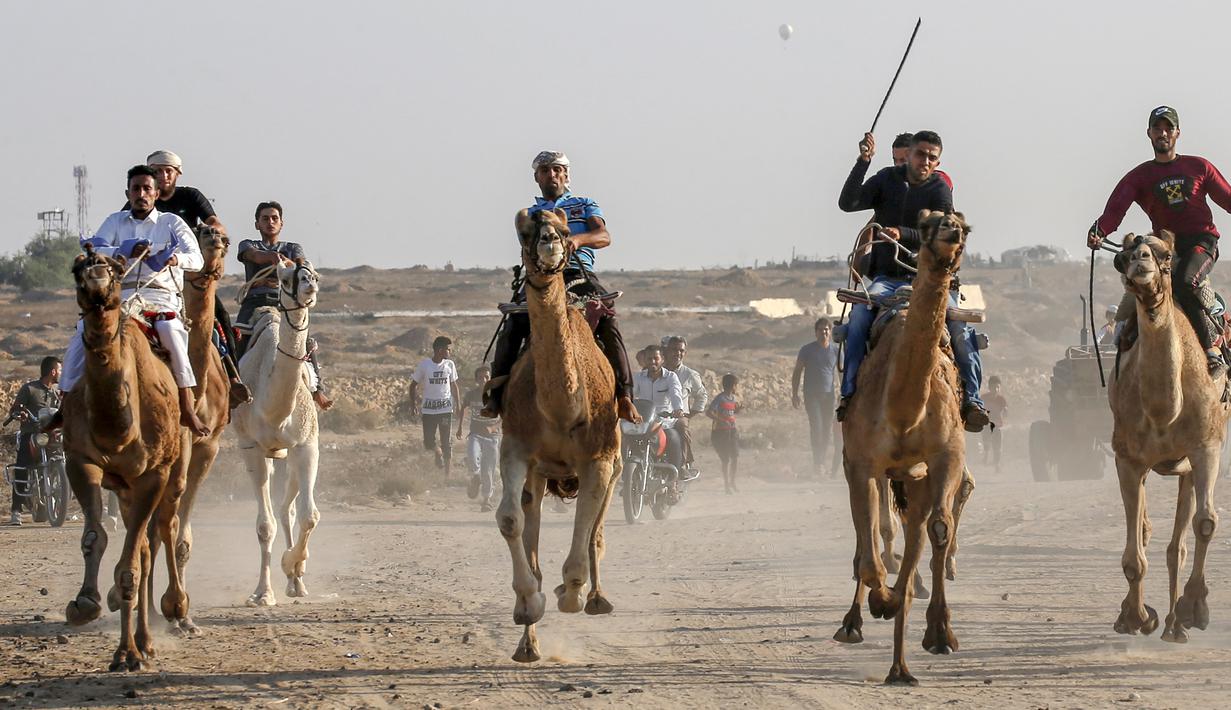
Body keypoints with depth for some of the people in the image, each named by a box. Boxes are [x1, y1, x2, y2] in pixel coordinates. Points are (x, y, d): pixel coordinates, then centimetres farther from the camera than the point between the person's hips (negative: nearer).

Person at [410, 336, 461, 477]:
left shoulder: (449, 365, 2)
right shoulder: (425, 365, -5)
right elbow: (414, 385, 4)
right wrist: (413, 405, -3)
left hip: (446, 409, 1)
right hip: (428, 409, -1)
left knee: (446, 443, -3)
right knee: (429, 444, -2)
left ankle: (447, 475, 4)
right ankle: (438, 452, 33)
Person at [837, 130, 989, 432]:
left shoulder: (940, 191, 2)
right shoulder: (888, 180, 7)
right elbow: (847, 203, -5)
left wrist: (902, 234, -24)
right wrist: (863, 162, -16)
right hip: (886, 278, 1)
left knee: (959, 326, -23)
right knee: (858, 317, -27)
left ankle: (971, 399, -16)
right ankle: (849, 393, -23)